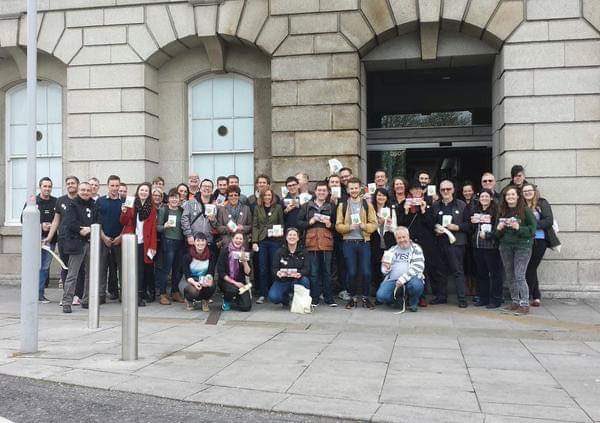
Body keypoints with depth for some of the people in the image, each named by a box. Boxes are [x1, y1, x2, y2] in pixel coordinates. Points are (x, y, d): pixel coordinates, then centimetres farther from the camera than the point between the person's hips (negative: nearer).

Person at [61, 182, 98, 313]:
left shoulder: (94, 205, 16)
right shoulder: (72, 205, 0)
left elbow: (97, 222, 10)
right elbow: (70, 223, -12)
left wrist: (88, 229, -7)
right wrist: (81, 230, -13)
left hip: (91, 243, 6)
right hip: (77, 243, -6)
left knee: (90, 273, 10)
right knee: (72, 274, -5)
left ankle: (86, 300, 19)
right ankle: (66, 302, -2)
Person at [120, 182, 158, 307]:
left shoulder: (152, 208, 8)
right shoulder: (131, 204, 8)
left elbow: (153, 228, 5)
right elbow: (123, 222, 6)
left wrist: (153, 246, -3)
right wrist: (124, 212, -14)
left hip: (144, 244, 0)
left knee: (141, 270, -2)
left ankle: (139, 296, 0)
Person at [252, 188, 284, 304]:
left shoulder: (278, 207, 7)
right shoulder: (258, 209, 9)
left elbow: (282, 224, 10)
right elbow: (255, 226, 6)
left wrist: (281, 233, -9)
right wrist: (254, 241, -2)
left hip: (275, 241, -1)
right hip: (262, 241, 1)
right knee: (262, 269, 2)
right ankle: (262, 295, 7)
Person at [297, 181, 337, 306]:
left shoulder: (331, 207, 12)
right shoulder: (306, 206, 10)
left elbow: (336, 225, 12)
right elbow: (299, 223, 6)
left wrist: (330, 225, -8)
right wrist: (310, 222, -10)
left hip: (327, 243, 1)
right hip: (312, 242, 0)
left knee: (327, 271, 3)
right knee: (314, 272, 2)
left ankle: (329, 298, 11)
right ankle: (314, 299, 10)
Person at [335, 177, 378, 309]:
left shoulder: (367, 205, 6)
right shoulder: (342, 205, 6)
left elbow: (374, 224, 3)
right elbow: (338, 225, 2)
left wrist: (364, 226, -16)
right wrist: (349, 227, -16)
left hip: (364, 242, 0)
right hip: (349, 243, 0)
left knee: (366, 272, -2)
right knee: (351, 272, 2)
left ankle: (365, 297, 14)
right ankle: (353, 297, 18)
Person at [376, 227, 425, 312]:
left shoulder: (415, 248, 7)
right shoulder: (392, 250, 19)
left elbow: (418, 267, -7)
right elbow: (385, 271, 20)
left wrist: (403, 279, -19)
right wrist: (386, 268, -6)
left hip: (410, 279, -2)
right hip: (393, 279, 2)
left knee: (416, 285, -36)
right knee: (381, 296, -24)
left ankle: (413, 303, -2)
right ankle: (398, 299, 11)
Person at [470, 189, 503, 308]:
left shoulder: (496, 210, -7)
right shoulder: (476, 210, 15)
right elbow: (471, 229, 22)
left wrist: (487, 235, -16)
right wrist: (472, 222, 2)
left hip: (491, 246, -7)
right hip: (477, 246, 7)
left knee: (495, 273, -1)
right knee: (481, 273, 12)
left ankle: (496, 300, 6)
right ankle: (483, 298, 20)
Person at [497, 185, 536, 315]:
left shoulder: (525, 210, -4)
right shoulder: (502, 212, 11)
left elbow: (533, 229, -7)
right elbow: (497, 233, 18)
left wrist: (518, 228, -19)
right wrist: (499, 229, -4)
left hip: (522, 246, -5)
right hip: (506, 246, 6)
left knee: (519, 276, -11)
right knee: (510, 276, 9)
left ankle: (524, 304, -4)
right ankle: (515, 302, 21)